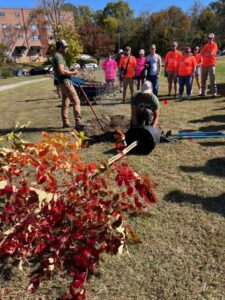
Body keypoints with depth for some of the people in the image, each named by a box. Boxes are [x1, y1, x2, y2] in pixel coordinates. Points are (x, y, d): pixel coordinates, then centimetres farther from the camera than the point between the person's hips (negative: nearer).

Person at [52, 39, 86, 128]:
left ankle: (65, 123, 18)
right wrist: (73, 73, -10)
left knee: (65, 103, 13)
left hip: (63, 82, 11)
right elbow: (62, 72, -22)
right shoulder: (58, 56, -12)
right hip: (65, 82, -11)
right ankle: (78, 122, -22)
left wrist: (70, 70, 13)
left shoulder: (56, 56, 21)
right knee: (76, 101, -15)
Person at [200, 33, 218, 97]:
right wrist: (207, 54, -9)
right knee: (203, 79, 7)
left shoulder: (214, 45, -1)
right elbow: (201, 54, 7)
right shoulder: (206, 45, 17)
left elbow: (211, 53, -14)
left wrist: (204, 53, 0)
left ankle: (214, 92, -9)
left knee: (212, 79, -10)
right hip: (204, 64, 6)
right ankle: (203, 92, 14)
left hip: (211, 64, -6)